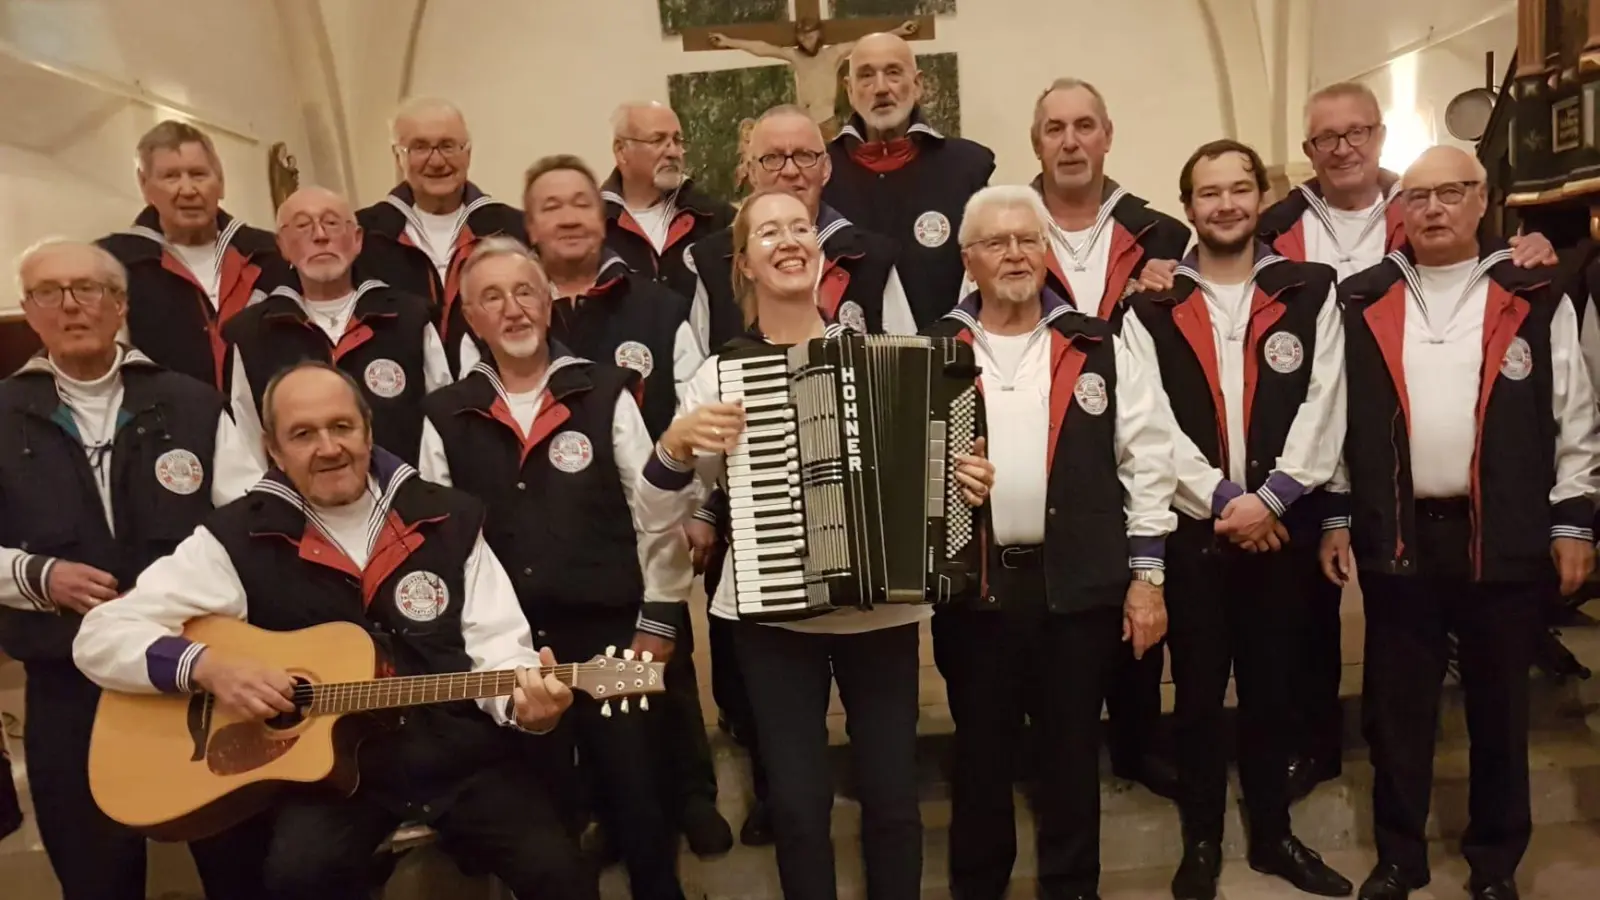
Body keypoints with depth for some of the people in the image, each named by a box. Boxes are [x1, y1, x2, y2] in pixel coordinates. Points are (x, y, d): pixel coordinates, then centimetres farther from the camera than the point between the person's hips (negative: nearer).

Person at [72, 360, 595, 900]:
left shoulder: (449, 520, 4)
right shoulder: (238, 538, -1)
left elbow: (497, 649, 2)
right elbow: (99, 637, 0)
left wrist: (524, 697, -20)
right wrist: (205, 666, -17)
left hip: (461, 755, 1)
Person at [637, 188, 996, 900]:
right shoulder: (719, 375, -2)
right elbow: (655, 519, -3)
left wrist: (968, 485, -7)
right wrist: (677, 443, -19)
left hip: (882, 610, 1)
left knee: (892, 799, 7)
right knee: (798, 804, 3)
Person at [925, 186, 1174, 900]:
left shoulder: (1098, 347, 5)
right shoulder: (934, 353, 5)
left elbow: (1146, 459, 4)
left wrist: (1145, 574, 0)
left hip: (1080, 582, 0)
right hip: (972, 585, 0)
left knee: (1073, 748, 11)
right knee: (980, 749, 13)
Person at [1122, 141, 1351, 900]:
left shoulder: (1310, 293, 5)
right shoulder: (1152, 307, 2)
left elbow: (1323, 408, -3)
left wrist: (1268, 497, -13)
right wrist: (1220, 499, -12)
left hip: (1282, 524, 1)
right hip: (1191, 528, -1)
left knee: (1271, 687, 12)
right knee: (1198, 692, 8)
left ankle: (1272, 834, 30)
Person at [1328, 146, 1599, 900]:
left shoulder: (1536, 300, 2)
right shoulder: (1360, 302, 4)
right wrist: (1334, 517, 3)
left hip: (1504, 538, 0)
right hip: (1395, 538, 1)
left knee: (1499, 705, 12)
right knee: (1396, 707, 9)